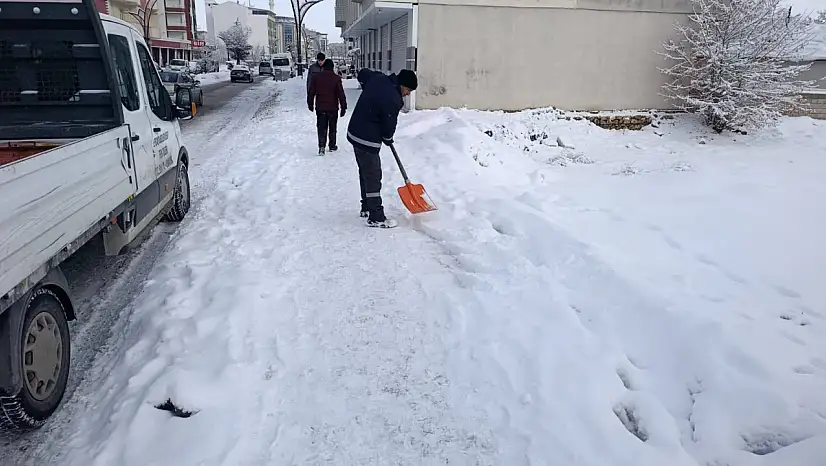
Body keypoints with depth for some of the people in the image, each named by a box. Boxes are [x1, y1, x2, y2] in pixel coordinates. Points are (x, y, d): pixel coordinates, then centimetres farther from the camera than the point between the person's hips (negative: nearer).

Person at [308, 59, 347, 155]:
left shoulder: (317, 77, -2)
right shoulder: (336, 78, -10)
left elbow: (311, 92, 3)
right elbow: (341, 94, -9)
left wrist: (310, 104, 16)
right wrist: (343, 107, -2)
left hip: (320, 107, 1)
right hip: (332, 108, -1)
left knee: (321, 127, 5)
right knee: (332, 128, 14)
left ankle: (321, 146, -8)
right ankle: (332, 146, 23)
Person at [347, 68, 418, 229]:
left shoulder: (378, 77, 2)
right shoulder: (392, 100, -24)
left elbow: (362, 73, 23)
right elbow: (389, 125, -13)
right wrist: (388, 139, 8)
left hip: (355, 132, 10)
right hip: (367, 139, -10)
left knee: (365, 172, 19)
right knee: (373, 176, -4)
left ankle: (366, 208, 33)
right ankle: (376, 218, 0)